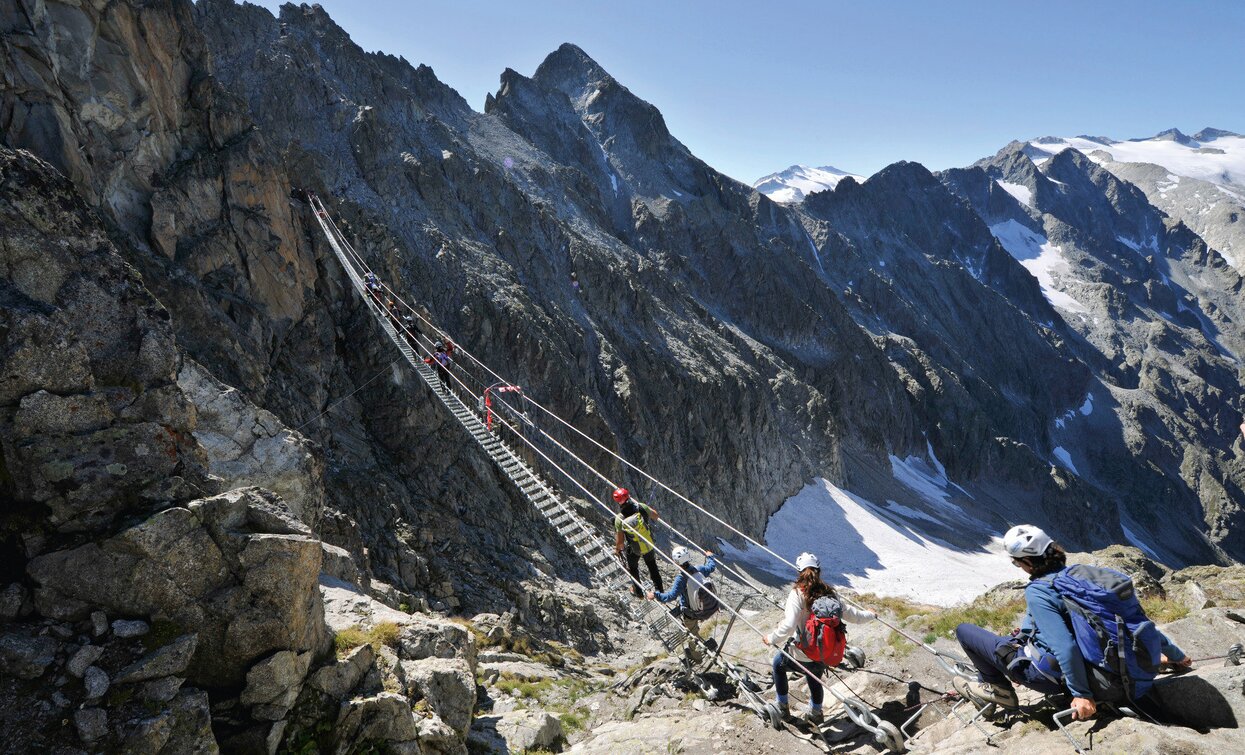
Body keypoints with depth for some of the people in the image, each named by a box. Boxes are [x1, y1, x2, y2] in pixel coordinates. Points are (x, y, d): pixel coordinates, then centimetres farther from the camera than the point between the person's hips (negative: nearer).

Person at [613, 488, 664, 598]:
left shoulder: (619, 519, -30)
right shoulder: (640, 508, -26)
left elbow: (620, 541, -21)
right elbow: (655, 515, -7)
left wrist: (617, 549, 0)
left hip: (633, 550, -2)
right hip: (649, 545, 2)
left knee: (633, 568, 29)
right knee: (652, 565, 29)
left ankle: (638, 592, 46)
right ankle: (659, 589, 42)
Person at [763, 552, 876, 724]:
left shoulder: (797, 593, -19)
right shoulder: (829, 593, -4)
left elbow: (788, 626, -29)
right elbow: (851, 615, 9)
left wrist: (771, 639, -13)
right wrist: (870, 615, 29)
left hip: (802, 657, -4)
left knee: (778, 662, 29)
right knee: (814, 679, 35)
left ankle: (782, 707, 38)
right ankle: (815, 713, 54)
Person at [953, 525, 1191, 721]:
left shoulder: (1037, 592, -28)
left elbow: (1065, 647, -34)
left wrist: (1082, 694, -25)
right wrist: (1173, 653, 12)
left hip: (1048, 674, -8)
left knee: (964, 630, 0)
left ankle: (997, 687, 11)